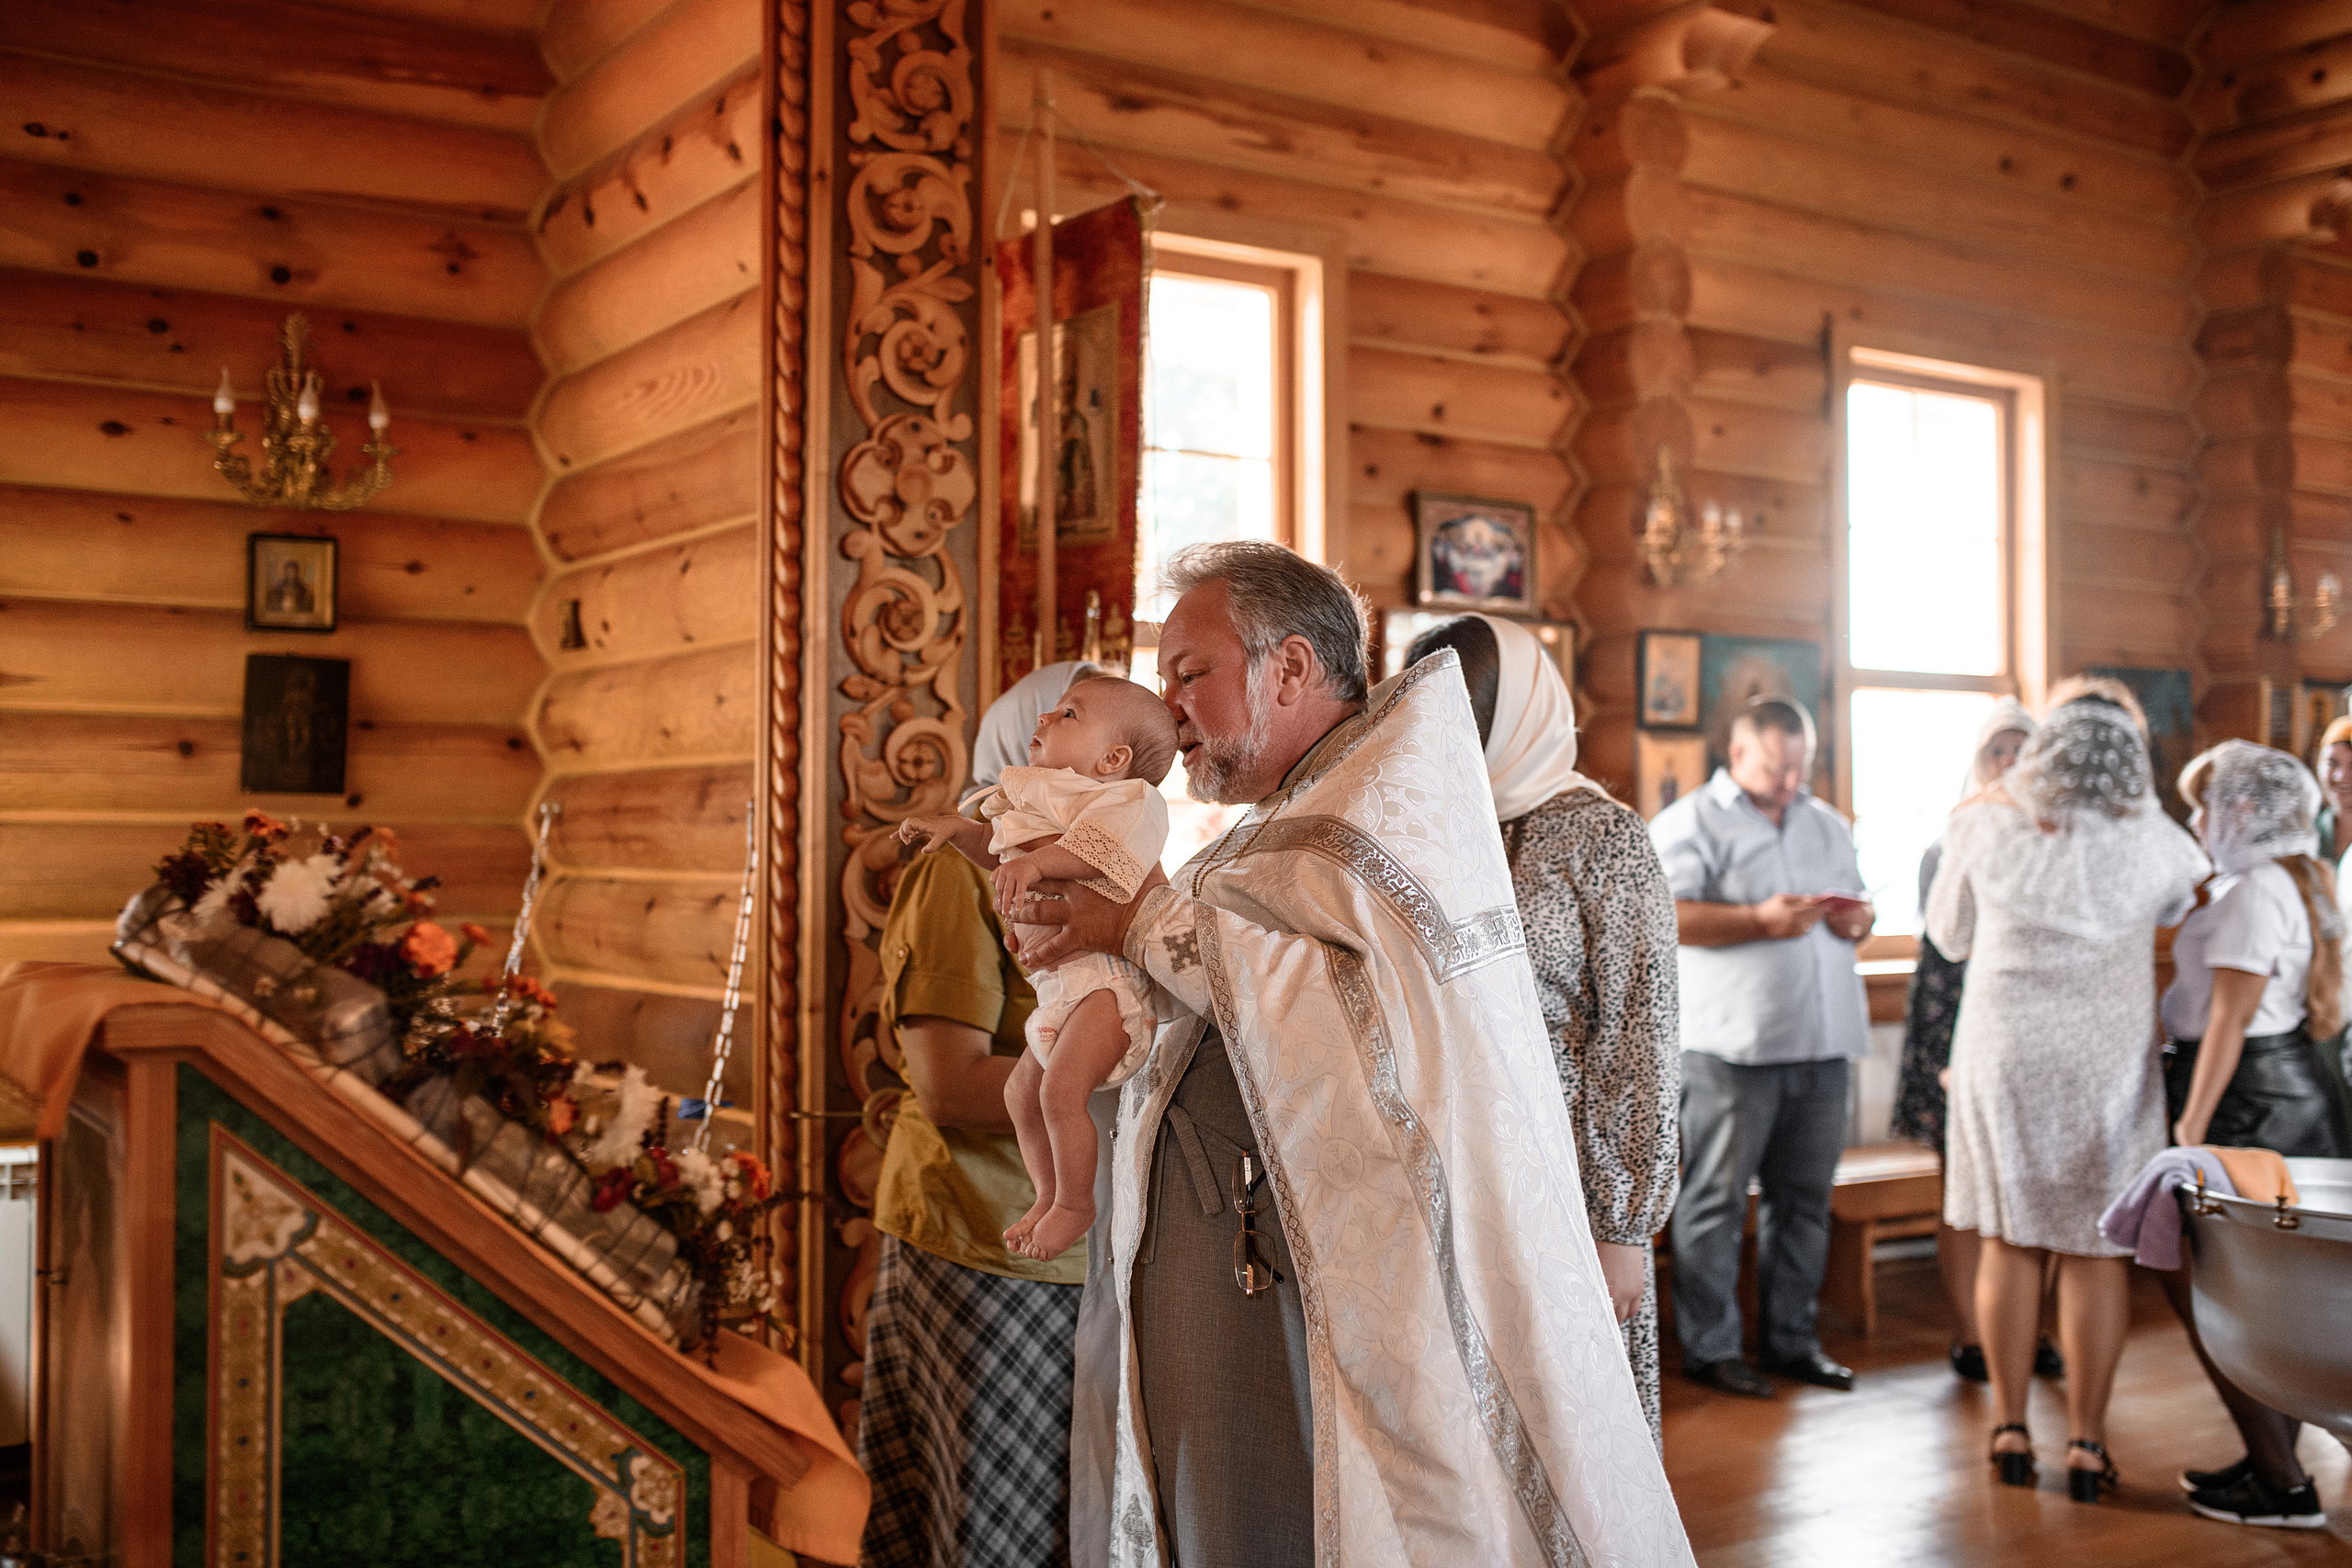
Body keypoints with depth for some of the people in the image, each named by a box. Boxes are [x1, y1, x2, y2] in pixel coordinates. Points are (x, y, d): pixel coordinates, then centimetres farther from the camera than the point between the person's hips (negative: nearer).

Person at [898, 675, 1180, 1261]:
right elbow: (998, 853, 36)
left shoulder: (1122, 799, -9)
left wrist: (1033, 862, -41)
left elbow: (1091, 852, -29)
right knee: (1021, 1091, 19)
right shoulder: (1040, 804, 21)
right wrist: (956, 828, 22)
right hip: (1058, 985, 11)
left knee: (1061, 1089, -22)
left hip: (1106, 976, -11)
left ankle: (1075, 1205, -3)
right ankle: (1047, 1196, 36)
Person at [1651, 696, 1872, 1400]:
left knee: (1804, 1198, 10)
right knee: (1716, 1198, -2)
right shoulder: (1691, 822, -2)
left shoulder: (1828, 825, 21)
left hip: (1822, 1043, 6)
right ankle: (1708, 1347, 6)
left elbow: (1857, 905, 28)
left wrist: (1858, 921, 4)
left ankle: (1792, 1340, 20)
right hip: (1732, 1044, -6)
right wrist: (1759, 921, -20)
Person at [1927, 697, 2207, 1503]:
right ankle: (2087, 1443, 12)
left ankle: (2011, 1431, 17)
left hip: (2003, 1056, 1)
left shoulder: (1985, 826, -8)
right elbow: (2192, 894, 14)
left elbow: (1948, 933, 6)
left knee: (2009, 1241, 10)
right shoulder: (2148, 841, -10)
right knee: (2096, 1252, 6)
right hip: (2106, 1065, -1)